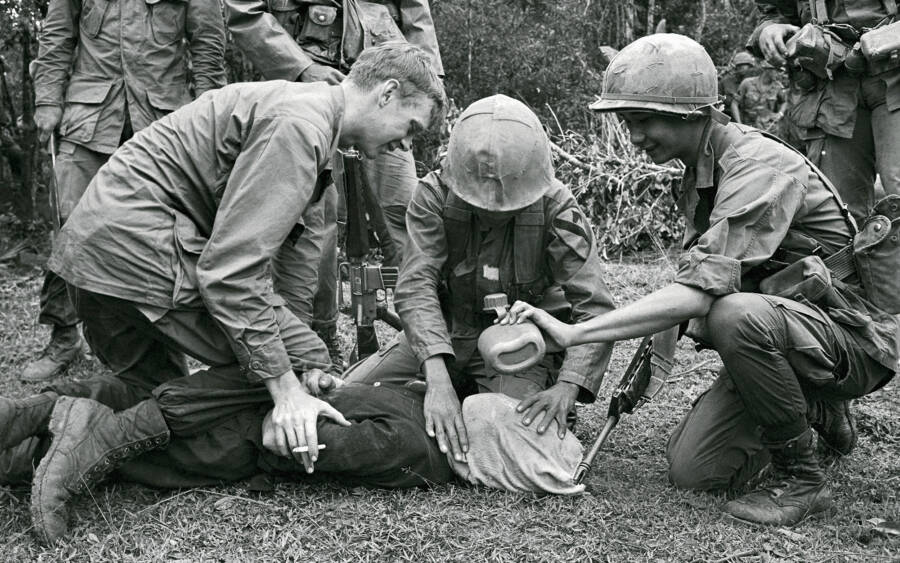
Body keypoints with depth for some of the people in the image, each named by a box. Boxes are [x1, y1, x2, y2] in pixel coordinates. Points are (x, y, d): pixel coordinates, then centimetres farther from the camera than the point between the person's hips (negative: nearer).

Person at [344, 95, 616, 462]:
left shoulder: (556, 209, -21)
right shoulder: (435, 195, -17)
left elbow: (595, 309, -24)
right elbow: (416, 287, -28)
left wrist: (567, 387, -41)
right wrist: (437, 378, -43)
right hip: (443, 335, 3)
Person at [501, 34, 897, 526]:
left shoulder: (760, 168, -24)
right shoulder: (699, 174, 7)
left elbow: (700, 292, -34)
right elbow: (696, 281, 15)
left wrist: (572, 333, -36)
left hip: (851, 338, -8)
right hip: (770, 338, 8)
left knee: (738, 314, -38)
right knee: (691, 469, -3)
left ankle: (804, 483, -16)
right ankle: (817, 412, 20)